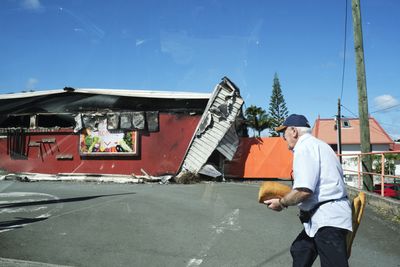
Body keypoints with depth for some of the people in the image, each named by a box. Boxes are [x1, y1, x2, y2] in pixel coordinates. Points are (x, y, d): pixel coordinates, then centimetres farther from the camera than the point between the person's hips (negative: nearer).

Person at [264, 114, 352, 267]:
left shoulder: (304, 147, -14)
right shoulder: (317, 144, 18)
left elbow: (304, 190, -24)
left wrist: (281, 203, -8)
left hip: (328, 219, -11)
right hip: (326, 217, 11)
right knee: (299, 251, 21)